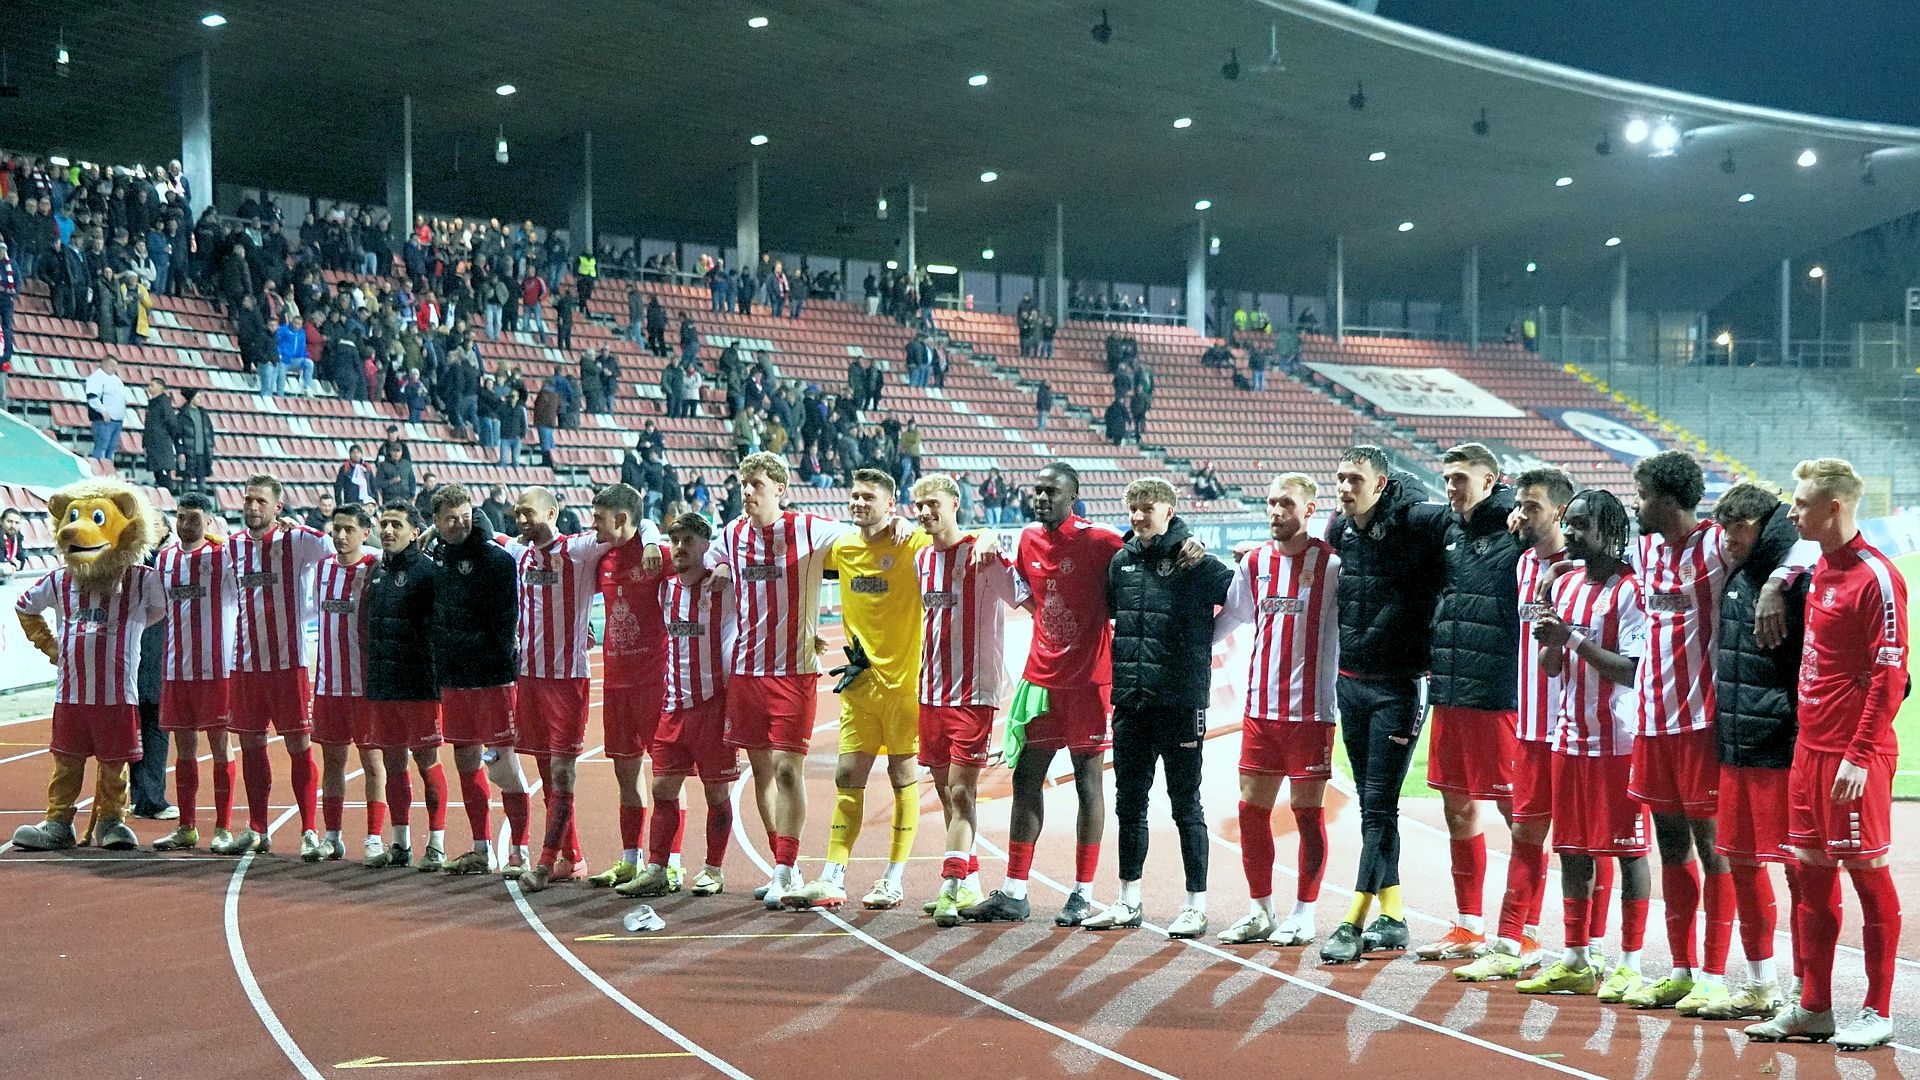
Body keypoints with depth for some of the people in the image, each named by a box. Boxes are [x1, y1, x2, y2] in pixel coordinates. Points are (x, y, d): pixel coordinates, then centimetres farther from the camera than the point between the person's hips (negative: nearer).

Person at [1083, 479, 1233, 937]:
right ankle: (1129, 902, 22)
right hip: (1129, 700, 6)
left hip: (1180, 701, -6)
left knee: (1186, 804, 0)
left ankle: (1196, 905, 7)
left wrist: (1202, 639, -8)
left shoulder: (1194, 560, -6)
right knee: (1129, 802, 12)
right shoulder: (1121, 561, 10)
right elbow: (1101, 608, 24)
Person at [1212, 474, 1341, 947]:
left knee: (1308, 809, 2)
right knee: (1251, 807, 6)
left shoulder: (1332, 564, -5)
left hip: (1311, 708, -5)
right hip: (1260, 708, 5)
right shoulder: (1253, 562, 9)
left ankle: (1303, 914, 11)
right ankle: (1259, 911, 18)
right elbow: (1225, 621, 19)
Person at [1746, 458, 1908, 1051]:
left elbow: (1889, 674, -17)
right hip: (1810, 746, 8)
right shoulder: (1820, 569, 12)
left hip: (1855, 757, -8)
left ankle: (1877, 1013, 9)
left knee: (1868, 874, 0)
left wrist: (1859, 756, -19)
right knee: (1812, 873, 11)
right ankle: (1813, 1007, 19)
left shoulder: (1876, 577, -14)